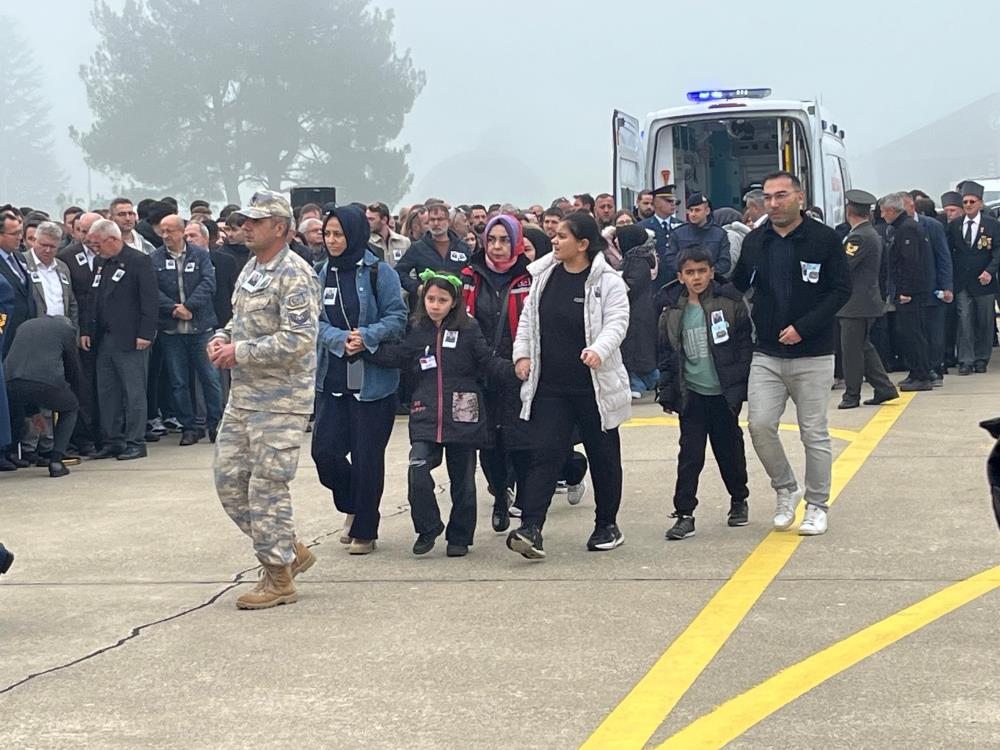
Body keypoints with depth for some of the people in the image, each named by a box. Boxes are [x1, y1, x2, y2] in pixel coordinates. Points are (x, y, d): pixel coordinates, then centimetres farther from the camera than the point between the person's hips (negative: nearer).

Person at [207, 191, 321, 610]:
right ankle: (291, 551, 24)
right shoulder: (251, 269, 15)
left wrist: (240, 352, -18)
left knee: (267, 487, -4)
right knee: (229, 481, 10)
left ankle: (279, 578, 9)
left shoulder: (295, 275, -14)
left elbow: (298, 340, -23)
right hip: (243, 397, 9)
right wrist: (221, 339, 5)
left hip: (280, 402, -9)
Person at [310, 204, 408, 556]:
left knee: (367, 457, 1)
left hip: (373, 379, -4)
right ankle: (353, 507, 28)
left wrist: (366, 337, -22)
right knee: (325, 449, 1)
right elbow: (318, 322, 3)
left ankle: (364, 530, 16)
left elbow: (397, 318, -8)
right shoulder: (324, 273, 7)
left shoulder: (379, 272, -7)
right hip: (333, 378, 5)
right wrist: (341, 340, -15)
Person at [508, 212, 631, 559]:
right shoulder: (544, 275, 6)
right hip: (549, 386, 4)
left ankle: (607, 525, 26)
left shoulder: (607, 282, -9)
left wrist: (599, 350, -33)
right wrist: (522, 354, 5)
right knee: (543, 454, -5)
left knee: (603, 455, 10)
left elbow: (617, 322, -16)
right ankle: (530, 528, -12)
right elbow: (528, 318, 15)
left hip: (594, 386, -3)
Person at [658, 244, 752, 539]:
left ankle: (739, 500, 33)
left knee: (729, 449, 12)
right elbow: (667, 355, 9)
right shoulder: (672, 313, 3)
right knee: (690, 454, -2)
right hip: (692, 394, 1)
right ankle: (684, 514, 1)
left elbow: (745, 346, -4)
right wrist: (666, 391, 4)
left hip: (724, 393, -1)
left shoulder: (730, 303, -5)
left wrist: (744, 386, -9)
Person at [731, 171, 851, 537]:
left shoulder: (824, 239, -7)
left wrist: (803, 327, -18)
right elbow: (737, 285, 14)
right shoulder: (754, 241, 4)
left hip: (812, 355, -3)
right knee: (760, 424, -7)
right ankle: (785, 489, 16)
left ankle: (817, 505, 18)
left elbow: (841, 290, -10)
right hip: (766, 354, 3)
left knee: (814, 432, 4)